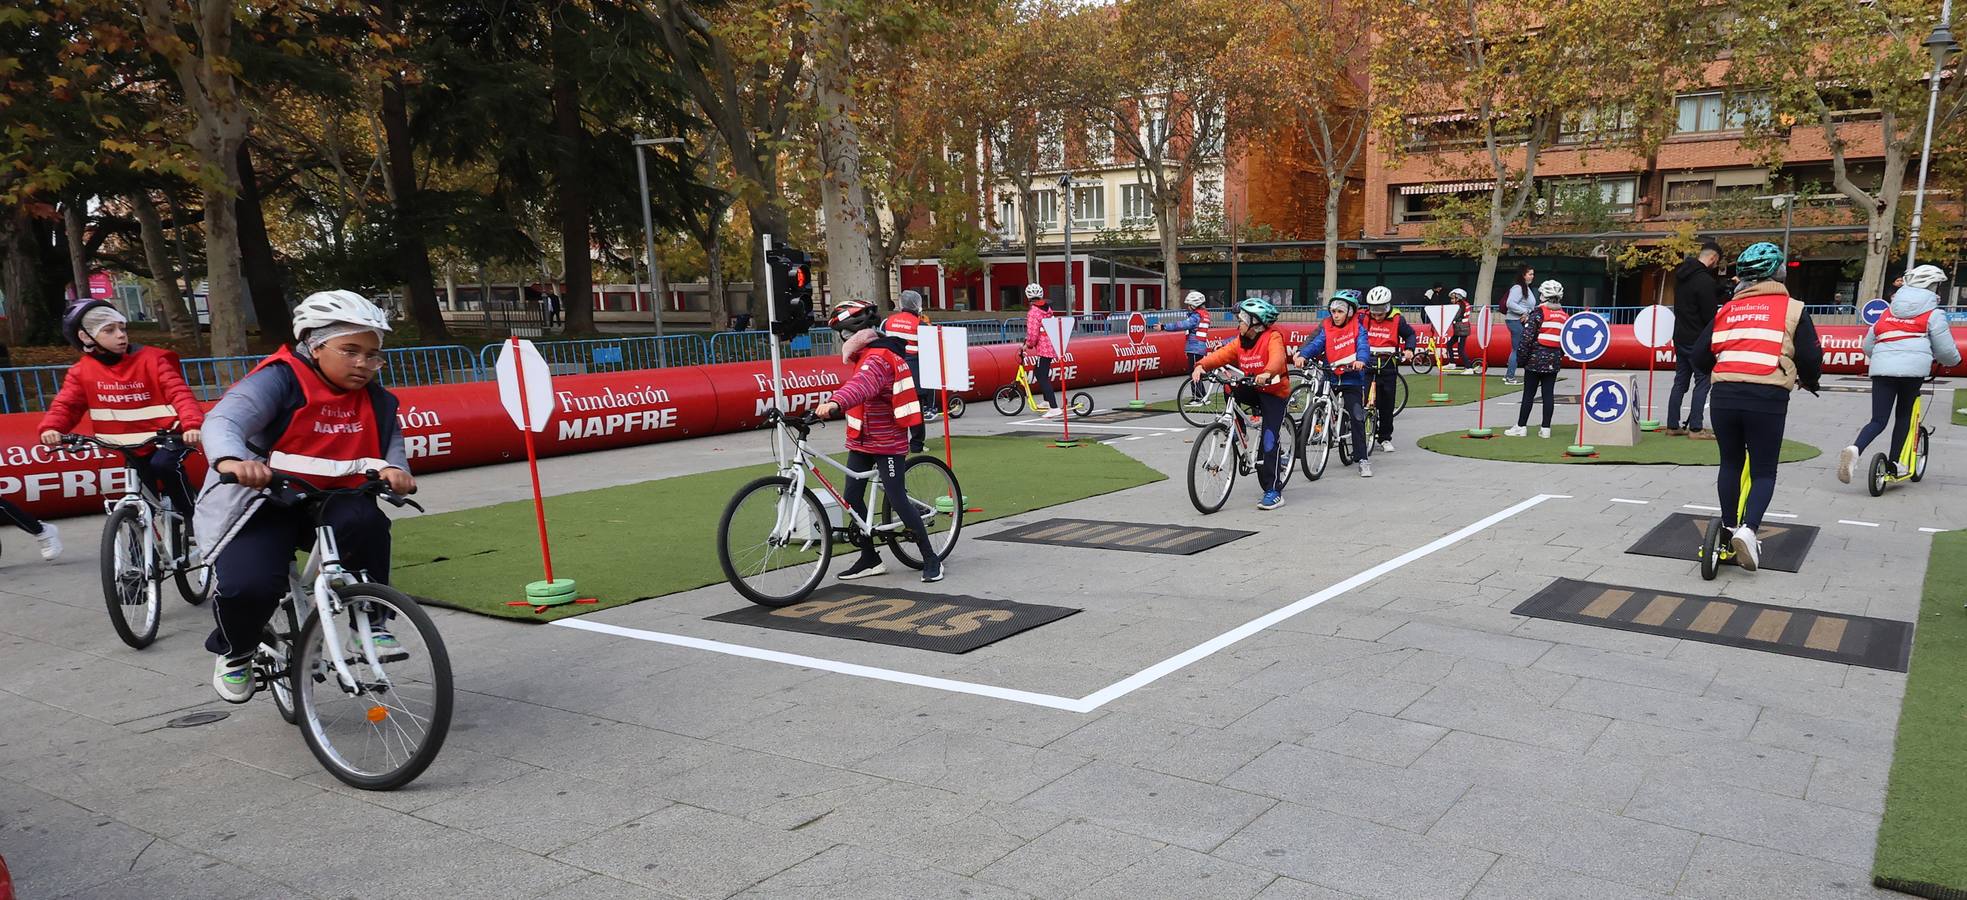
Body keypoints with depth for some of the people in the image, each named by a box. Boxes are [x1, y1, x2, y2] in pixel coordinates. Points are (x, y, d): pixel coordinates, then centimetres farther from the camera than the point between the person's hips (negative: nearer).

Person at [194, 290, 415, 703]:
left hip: (327, 505, 4)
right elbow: (223, 421, -29)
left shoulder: (375, 401, 2)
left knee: (364, 518, -33)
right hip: (263, 505, -3)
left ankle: (372, 622, -12)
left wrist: (394, 469, -20)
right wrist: (231, 461, -53)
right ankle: (233, 653, 11)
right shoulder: (279, 380, -16)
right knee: (248, 587, -27)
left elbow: (391, 444, 7)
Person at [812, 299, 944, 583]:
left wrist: (834, 402, -56)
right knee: (853, 497, 7)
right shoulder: (870, 354, 11)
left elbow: (861, 384, -42)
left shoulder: (877, 358, -22)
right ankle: (870, 559, 18)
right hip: (861, 441, 10)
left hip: (885, 443, -10)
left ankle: (930, 559, 5)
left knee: (898, 501, -7)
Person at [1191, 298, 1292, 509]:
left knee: (1268, 441, -14)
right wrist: (1201, 366, -25)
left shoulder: (1272, 338, -16)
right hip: (1253, 389, 7)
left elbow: (1277, 358, -35)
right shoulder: (1240, 341, 4)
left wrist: (1267, 373, -56)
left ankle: (1274, 491, -10)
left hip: (1274, 391, -7)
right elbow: (1221, 355, -7)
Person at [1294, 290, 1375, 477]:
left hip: (1352, 378, -3)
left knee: (1357, 418, -6)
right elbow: (1316, 344, -7)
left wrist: (1360, 360, -36)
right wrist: (1302, 355, -27)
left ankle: (1363, 459, -2)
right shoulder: (1327, 328, 7)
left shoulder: (1357, 327, 1)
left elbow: (1362, 345, -14)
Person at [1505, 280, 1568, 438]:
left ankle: (1521, 426, 4)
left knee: (1529, 393, 0)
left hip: (1537, 357, -5)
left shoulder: (1539, 312, -10)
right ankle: (1545, 428, 8)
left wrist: (1522, 357, -7)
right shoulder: (1565, 315, 7)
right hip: (1554, 360, 5)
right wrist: (1559, 356, 19)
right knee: (1549, 393, 6)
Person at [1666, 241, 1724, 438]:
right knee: (1702, 381, -2)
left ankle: (1672, 425, 16)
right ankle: (1695, 429, -3)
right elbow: (1711, 315, -16)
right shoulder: (1705, 280, -19)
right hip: (1697, 340, -8)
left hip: (1680, 337, 8)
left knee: (1680, 381, 13)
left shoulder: (1681, 273, 7)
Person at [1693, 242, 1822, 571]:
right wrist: (1809, 382, 20)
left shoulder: (1726, 310, 14)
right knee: (1763, 472, 8)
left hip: (1723, 397, 3)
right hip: (1767, 399, -3)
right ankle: (1747, 529, -13)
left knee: (1730, 463, 21)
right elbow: (1811, 357, -1)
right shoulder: (1792, 309, 5)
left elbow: (1700, 355, 11)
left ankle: (1729, 529, 27)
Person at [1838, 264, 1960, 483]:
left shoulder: (1887, 313, 23)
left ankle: (1854, 449, -28)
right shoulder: (1933, 314, 9)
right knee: (1903, 415, 14)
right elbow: (1945, 349, 8)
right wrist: (1954, 361, 30)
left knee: (1878, 420, 0)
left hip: (1881, 369, 3)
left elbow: (1868, 346, 28)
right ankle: (1893, 464, 15)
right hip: (1913, 369, -3)